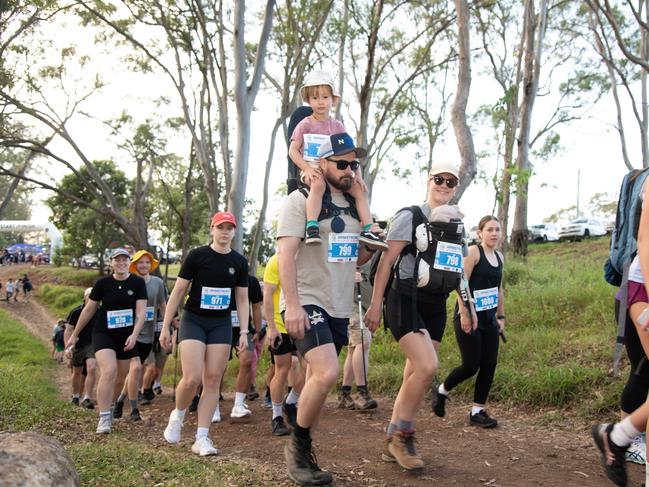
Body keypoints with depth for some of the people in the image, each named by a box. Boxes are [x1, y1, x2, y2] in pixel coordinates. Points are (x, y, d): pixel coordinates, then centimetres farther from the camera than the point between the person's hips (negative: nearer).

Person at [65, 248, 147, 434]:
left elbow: (141, 311, -8)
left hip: (126, 336, 2)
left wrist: (134, 334, -21)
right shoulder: (103, 283, -3)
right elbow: (88, 309, 5)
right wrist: (74, 335, 10)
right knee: (109, 371, -22)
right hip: (103, 333, -2)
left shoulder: (138, 283, -3)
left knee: (120, 378, 8)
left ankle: (109, 408, 33)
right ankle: (104, 418, -16)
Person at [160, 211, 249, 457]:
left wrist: (244, 331, 0)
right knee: (192, 378, -14)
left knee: (212, 380, -2)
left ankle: (201, 438, 4)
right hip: (193, 320, -3)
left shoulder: (239, 262, 4)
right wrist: (166, 326, -5)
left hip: (221, 324, 3)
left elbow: (242, 299, 9)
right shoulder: (197, 256, -6)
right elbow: (178, 291, -3)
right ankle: (178, 415, 17)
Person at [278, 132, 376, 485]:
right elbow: (286, 253, -15)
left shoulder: (354, 205, 14)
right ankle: (298, 445, 0)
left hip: (339, 307, 7)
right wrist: (293, 305, -22)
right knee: (326, 373, -21)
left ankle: (303, 454, 22)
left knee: (318, 378, 10)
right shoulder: (301, 199, -7)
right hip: (307, 303, -7)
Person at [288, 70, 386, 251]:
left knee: (359, 190, -10)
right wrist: (307, 169, -17)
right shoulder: (305, 124, 4)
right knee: (318, 185, -39)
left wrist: (358, 175, 2)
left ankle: (367, 230, -7)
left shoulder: (337, 126, 16)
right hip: (313, 170, -5)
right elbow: (293, 150, -2)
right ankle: (311, 228, -44)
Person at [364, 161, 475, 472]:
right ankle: (402, 435, -2)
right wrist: (375, 305, -12)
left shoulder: (456, 224, 14)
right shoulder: (410, 216, -6)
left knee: (414, 375, 6)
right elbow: (386, 261, -8)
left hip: (435, 306, 7)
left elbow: (457, 269, 23)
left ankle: (392, 443, 16)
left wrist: (465, 308, 20)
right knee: (427, 367, -20)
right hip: (406, 302, -6)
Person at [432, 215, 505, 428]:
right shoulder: (473, 252, -10)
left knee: (489, 365, 2)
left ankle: (477, 411, 14)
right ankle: (442, 390, 20)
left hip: (489, 319, 7)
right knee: (471, 365, -7)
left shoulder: (499, 257, 12)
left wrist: (501, 316, 19)